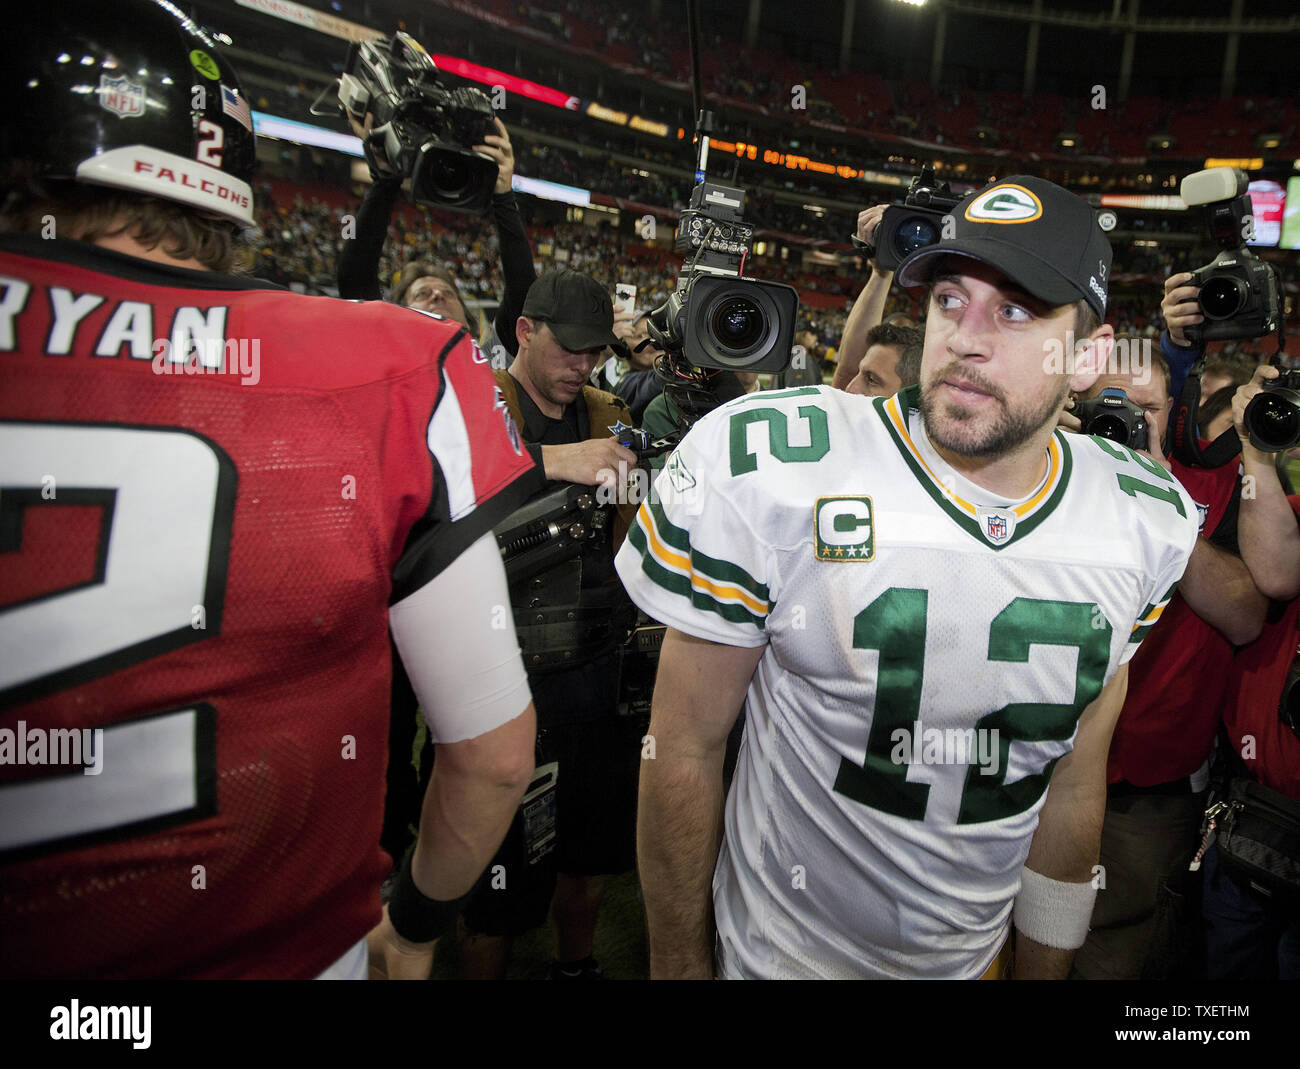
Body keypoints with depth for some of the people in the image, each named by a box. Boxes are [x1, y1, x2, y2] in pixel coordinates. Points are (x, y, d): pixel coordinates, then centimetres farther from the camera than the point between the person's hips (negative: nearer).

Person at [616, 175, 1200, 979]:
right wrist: (680, 966, -6)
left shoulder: (1144, 524, -8)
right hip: (782, 949, -3)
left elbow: (1075, 778, 2)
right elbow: (686, 747, -14)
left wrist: (1042, 970, 10)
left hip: (977, 954, 4)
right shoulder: (768, 469, -23)